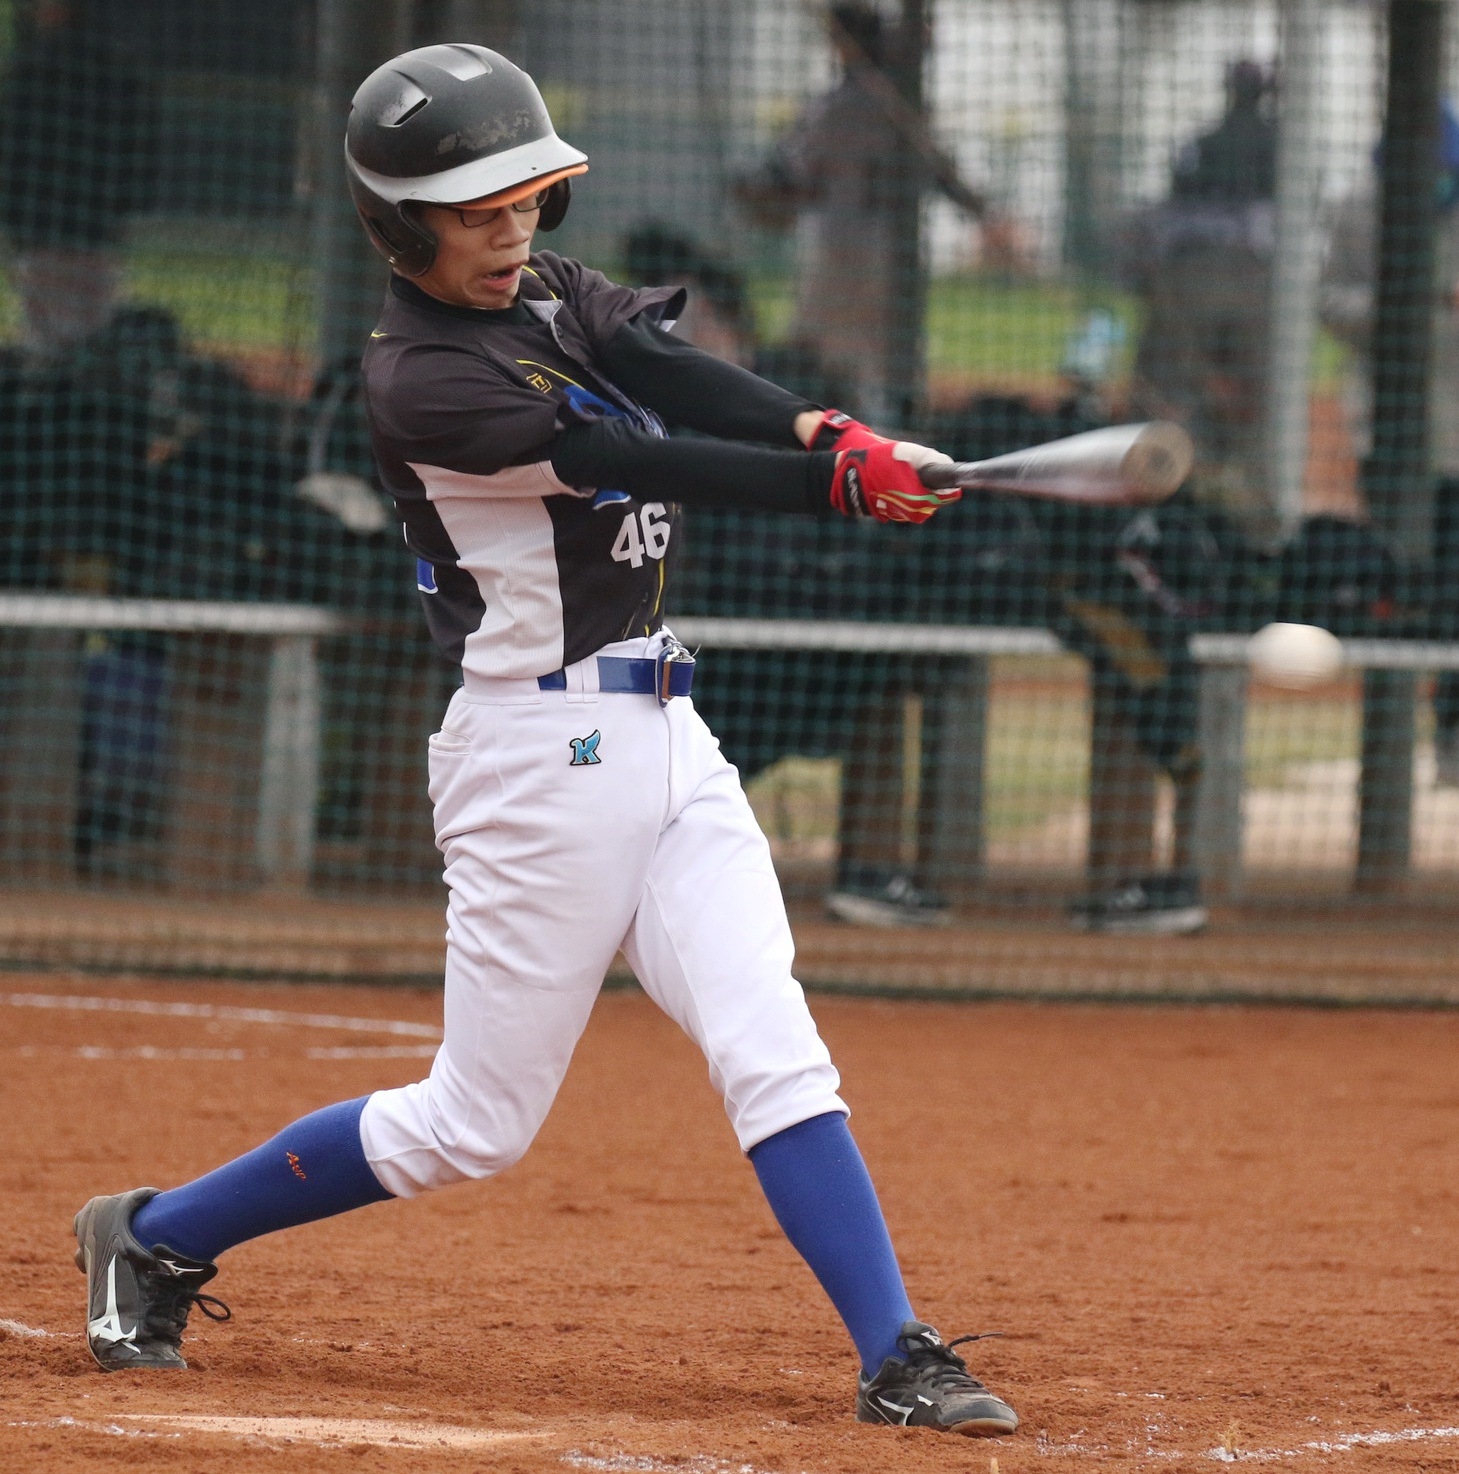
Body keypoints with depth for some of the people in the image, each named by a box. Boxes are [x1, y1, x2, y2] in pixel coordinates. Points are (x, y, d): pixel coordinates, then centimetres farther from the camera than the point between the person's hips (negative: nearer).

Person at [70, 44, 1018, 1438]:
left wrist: (819, 429, -26)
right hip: (540, 752, -7)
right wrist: (839, 484, -26)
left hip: (663, 741, 7)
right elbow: (629, 462, -22)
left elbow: (666, 374, -7)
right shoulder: (421, 383, -15)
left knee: (774, 1053, -5)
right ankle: (157, 1239, 18)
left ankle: (897, 1360, -9)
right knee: (478, 1122, 2)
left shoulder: (544, 290, 10)